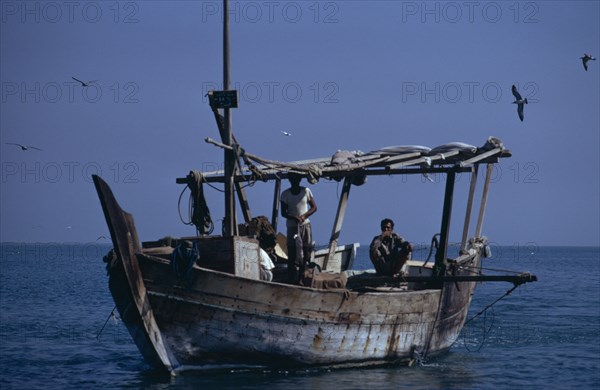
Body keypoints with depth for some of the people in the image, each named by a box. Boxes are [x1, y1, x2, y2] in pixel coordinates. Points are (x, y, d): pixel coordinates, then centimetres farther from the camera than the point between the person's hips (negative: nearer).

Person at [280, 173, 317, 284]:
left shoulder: (306, 191, 3)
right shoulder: (285, 194, -2)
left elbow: (314, 207, 6)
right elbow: (283, 213, -2)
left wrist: (304, 216, -12)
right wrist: (294, 218, -22)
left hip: (305, 225, 2)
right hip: (292, 226, -2)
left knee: (307, 250, 1)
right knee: (293, 255, -9)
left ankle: (302, 278, 8)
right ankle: (293, 281, -11)